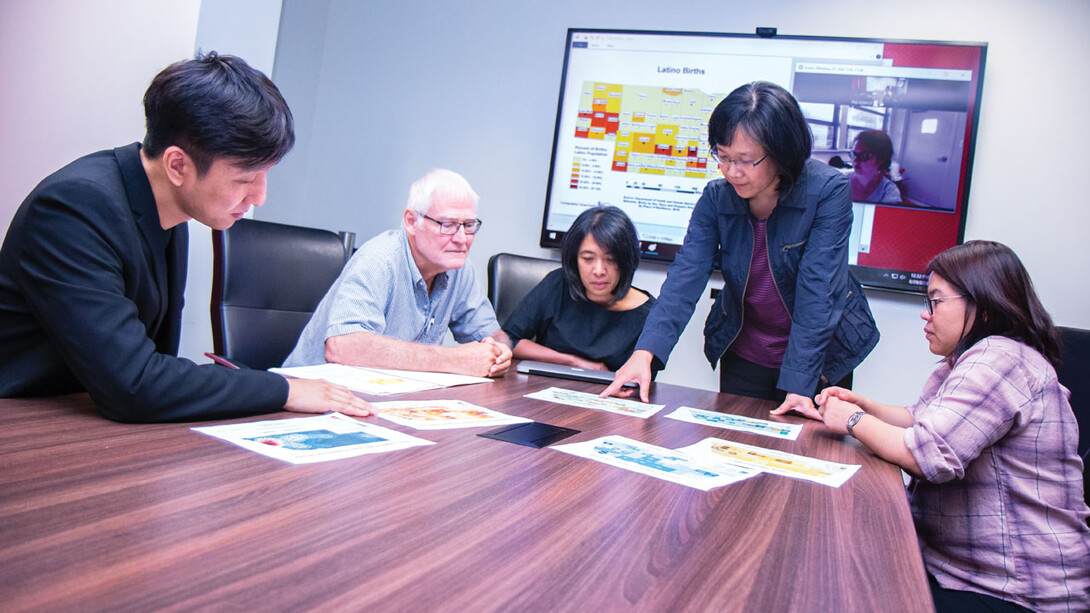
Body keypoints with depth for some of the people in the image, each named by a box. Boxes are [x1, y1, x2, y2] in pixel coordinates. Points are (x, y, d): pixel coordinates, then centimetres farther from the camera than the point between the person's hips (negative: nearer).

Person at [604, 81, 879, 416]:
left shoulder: (828, 191, -20)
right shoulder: (715, 198, -12)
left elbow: (816, 291, -26)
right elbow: (685, 277, -20)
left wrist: (799, 383, -31)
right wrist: (645, 351, -34)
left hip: (820, 357, -2)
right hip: (743, 356, 2)